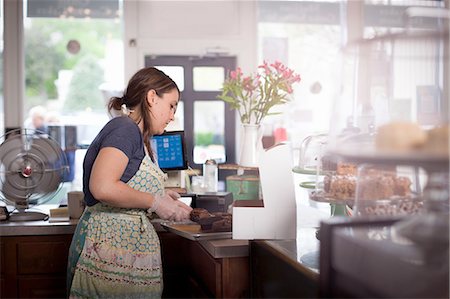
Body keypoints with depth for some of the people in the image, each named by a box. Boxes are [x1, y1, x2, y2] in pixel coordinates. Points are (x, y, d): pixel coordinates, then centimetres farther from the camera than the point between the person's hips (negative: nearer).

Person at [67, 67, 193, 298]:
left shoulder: (134, 135, 18)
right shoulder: (125, 128, -10)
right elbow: (102, 187, -23)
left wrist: (162, 199, 7)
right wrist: (154, 202, -13)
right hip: (110, 242, -10)